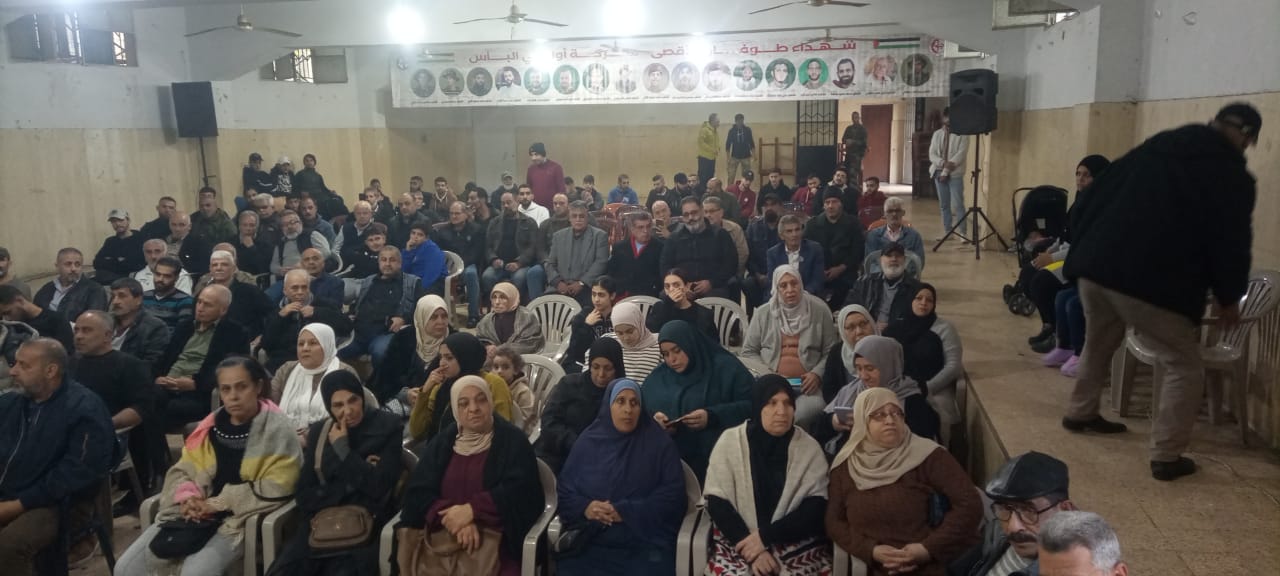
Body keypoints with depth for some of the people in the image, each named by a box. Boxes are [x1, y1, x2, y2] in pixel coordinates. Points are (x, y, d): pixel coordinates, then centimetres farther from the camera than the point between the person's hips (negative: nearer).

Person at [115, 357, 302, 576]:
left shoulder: (277, 430, -6)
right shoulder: (211, 425, 11)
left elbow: (274, 488, -14)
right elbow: (182, 470, 15)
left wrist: (217, 504, -14)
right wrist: (187, 498, -8)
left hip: (240, 519, -6)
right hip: (195, 514, 6)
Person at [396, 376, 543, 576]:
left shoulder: (513, 439, 3)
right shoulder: (443, 440, 13)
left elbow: (519, 490, -7)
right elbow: (418, 491, 3)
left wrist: (472, 510, -18)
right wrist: (454, 518, -14)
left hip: (495, 537, -3)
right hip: (441, 533, 3)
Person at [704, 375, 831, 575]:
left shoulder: (809, 448, 2)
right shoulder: (730, 441, 0)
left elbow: (815, 508, -4)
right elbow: (717, 502, -4)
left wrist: (765, 536, -15)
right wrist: (754, 552, -14)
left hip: (797, 542, 1)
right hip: (738, 540, -1)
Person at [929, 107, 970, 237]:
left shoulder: (962, 135, -4)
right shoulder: (937, 134, 11)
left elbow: (960, 155, -12)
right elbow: (932, 154, 3)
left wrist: (946, 171, -17)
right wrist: (943, 163, -16)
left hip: (955, 174, -5)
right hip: (939, 173, 5)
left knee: (957, 205, -10)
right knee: (944, 204, 9)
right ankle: (947, 231, 16)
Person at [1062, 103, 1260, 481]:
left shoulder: (1157, 144, 16)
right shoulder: (1233, 177, 1)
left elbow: (1095, 197, 16)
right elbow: (1232, 244, 1)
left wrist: (1085, 249, 24)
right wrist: (1228, 299, 17)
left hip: (1095, 267, 6)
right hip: (1152, 284, -6)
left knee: (1097, 346, 30)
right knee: (1184, 368, 10)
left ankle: (1081, 413, 44)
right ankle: (1166, 456, 8)